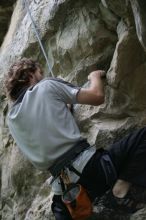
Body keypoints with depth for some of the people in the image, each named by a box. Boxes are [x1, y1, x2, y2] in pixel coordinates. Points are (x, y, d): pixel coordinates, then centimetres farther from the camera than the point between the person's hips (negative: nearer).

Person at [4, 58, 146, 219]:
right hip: (89, 166, -6)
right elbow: (97, 96, -2)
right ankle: (121, 187, -10)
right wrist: (95, 76, 19)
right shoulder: (47, 86, -1)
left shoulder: (11, 118, 15)